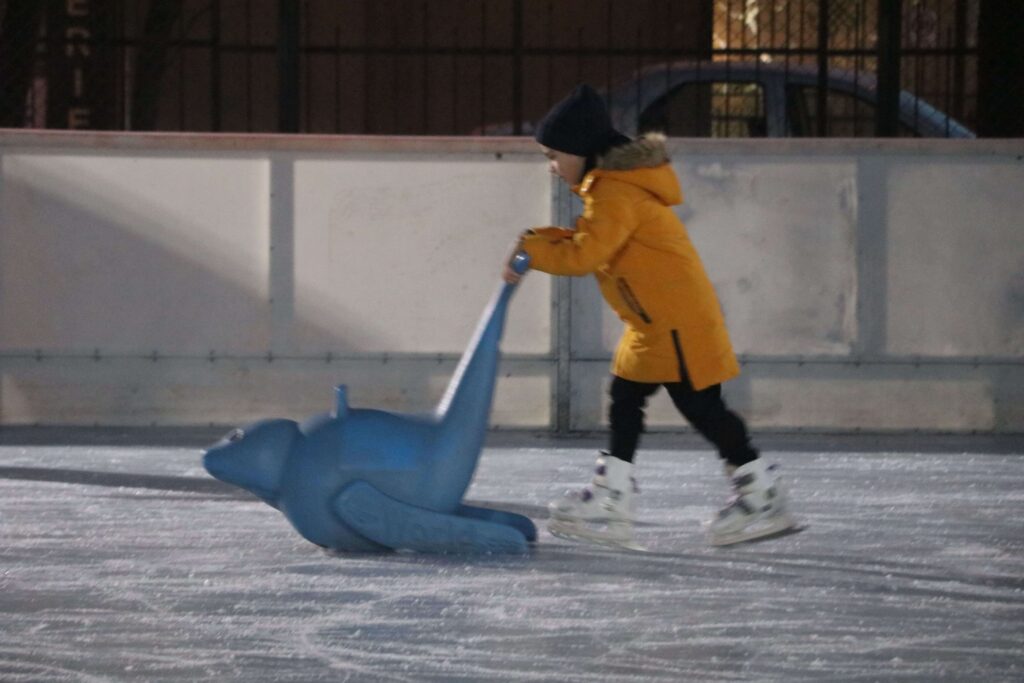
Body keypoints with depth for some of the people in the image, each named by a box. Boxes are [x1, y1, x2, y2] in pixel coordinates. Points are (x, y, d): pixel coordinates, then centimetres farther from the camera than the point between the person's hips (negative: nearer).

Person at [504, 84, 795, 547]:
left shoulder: (615, 193, -19)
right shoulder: (614, 183, 15)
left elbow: (586, 254, -26)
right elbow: (594, 244, 18)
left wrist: (531, 252, -14)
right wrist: (543, 241, 4)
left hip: (677, 321, -11)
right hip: (652, 323, 11)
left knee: (700, 407, -6)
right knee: (624, 402, 12)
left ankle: (763, 497, 2)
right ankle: (609, 500, 15)